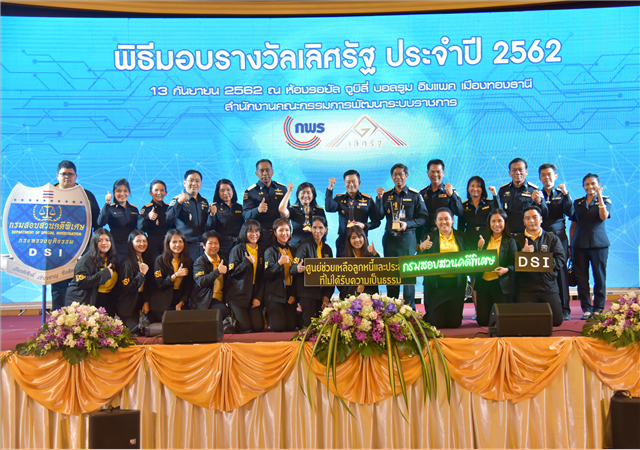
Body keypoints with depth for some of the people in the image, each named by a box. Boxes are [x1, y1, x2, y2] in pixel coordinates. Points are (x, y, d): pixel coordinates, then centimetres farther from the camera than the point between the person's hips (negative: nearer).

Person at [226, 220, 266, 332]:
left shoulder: (261, 250, 10)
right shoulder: (237, 249, -2)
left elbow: (262, 277, 10)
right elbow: (232, 272, -8)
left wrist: (259, 297, 0)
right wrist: (247, 262, -20)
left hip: (254, 295, 4)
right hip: (238, 295, -4)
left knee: (258, 327, -9)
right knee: (244, 327, -15)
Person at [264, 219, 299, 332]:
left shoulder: (292, 251, 15)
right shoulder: (270, 251, -1)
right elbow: (268, 275, -10)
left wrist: (293, 294, 3)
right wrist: (279, 263, -26)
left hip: (290, 295, 4)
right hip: (274, 295, -4)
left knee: (291, 326, -7)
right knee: (278, 327, -16)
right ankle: (268, 315, 17)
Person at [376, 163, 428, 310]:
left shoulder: (415, 195, 3)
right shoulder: (386, 195, 11)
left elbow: (424, 217, 0)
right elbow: (379, 215, 2)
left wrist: (408, 224, -14)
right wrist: (379, 198, -10)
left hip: (407, 238, -3)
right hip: (390, 238, 3)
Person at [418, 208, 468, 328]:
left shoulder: (460, 237, 12)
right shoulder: (429, 237, 7)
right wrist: (422, 248, -19)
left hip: (456, 283, 2)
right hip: (436, 284, -1)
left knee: (454, 322, 2)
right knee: (437, 323, -3)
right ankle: (426, 317, 31)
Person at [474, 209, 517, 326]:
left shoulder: (510, 241, 5)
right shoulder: (483, 240, 13)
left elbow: (515, 264, -2)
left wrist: (506, 269, -23)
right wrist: (480, 248, -7)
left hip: (501, 284, -3)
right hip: (483, 283, 3)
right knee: (482, 321, 1)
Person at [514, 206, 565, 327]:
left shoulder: (553, 239, 11)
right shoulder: (517, 240, 11)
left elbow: (560, 261, -3)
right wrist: (523, 253, -17)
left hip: (549, 288, 1)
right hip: (525, 289, 0)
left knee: (556, 321, -8)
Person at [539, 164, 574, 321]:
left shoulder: (562, 194, 11)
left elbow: (570, 213, -4)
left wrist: (566, 194, -12)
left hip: (558, 237, 0)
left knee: (561, 272, -4)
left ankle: (564, 309, 0)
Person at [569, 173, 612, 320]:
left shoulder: (605, 200, 5)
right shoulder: (577, 202, 11)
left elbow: (603, 216, -16)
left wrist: (599, 197, -17)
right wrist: (571, 246, 8)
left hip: (599, 243, -2)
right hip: (580, 244, 2)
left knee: (599, 276, 0)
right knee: (581, 277, 0)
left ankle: (598, 309, 9)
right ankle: (586, 309, 7)